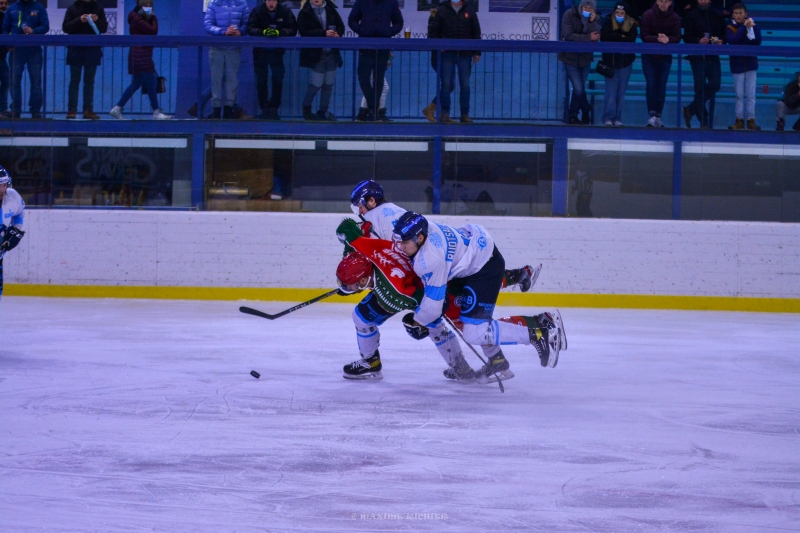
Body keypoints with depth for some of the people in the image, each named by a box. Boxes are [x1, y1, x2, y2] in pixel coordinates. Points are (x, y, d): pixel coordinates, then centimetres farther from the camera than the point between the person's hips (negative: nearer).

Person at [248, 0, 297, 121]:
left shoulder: (285, 12, -6)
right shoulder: (257, 11, -8)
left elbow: (292, 29, -12)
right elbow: (250, 29, -14)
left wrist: (279, 32, -29)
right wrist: (263, 32, -32)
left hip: (277, 51, 0)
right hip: (260, 51, 0)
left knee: (278, 80, 0)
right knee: (261, 81, 4)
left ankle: (274, 109, 9)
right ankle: (264, 109, 13)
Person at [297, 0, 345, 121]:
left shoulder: (331, 10, 6)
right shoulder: (305, 13, -6)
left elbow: (341, 26, 11)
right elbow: (304, 32, -15)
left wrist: (337, 34, -13)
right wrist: (324, 33, -23)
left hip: (332, 53, 4)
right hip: (316, 54, -4)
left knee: (329, 83, 7)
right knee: (317, 83, -5)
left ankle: (323, 111, 21)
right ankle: (306, 109, 18)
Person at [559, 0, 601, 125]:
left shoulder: (595, 19, -3)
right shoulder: (569, 15, -13)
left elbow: (596, 37, -15)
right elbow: (568, 35, -21)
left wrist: (592, 22, -27)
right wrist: (588, 37, -23)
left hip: (585, 57, 4)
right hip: (570, 57, -4)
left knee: (579, 88, 8)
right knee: (578, 89, -10)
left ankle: (573, 116, 20)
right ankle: (587, 111, 11)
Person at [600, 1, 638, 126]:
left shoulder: (632, 25, 0)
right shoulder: (609, 23, -1)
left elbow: (631, 40, -14)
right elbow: (603, 36, -16)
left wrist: (614, 39, -16)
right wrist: (620, 36, -18)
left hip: (625, 61, 1)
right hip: (610, 61, -1)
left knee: (621, 92, 4)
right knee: (611, 92, -7)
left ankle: (617, 118, 8)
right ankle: (608, 118, -7)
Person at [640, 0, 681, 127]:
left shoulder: (674, 18, -5)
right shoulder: (648, 15, -10)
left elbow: (677, 38, -6)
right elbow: (644, 36, -13)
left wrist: (668, 39, -28)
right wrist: (657, 39, -30)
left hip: (665, 56, 2)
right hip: (649, 56, -2)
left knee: (661, 85, 3)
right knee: (651, 83, -11)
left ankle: (658, 116, 10)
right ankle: (652, 114, -13)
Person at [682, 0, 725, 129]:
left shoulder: (718, 16, 10)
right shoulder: (691, 16, 0)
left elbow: (725, 35, 11)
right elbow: (687, 37, -5)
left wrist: (721, 41, -10)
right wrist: (699, 41, -22)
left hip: (713, 56, 4)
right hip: (697, 56, -4)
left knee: (714, 85, 0)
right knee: (700, 88, -3)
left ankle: (691, 110, 18)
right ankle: (703, 121, 3)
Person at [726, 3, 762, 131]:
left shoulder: (754, 26, 0)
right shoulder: (730, 28, -2)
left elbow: (757, 42, -12)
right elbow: (732, 40, -21)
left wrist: (750, 29, -19)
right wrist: (744, 27, -20)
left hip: (750, 63, 0)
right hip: (737, 64, 0)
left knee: (751, 95, 1)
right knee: (739, 95, 4)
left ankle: (751, 119, 5)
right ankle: (739, 120, 9)